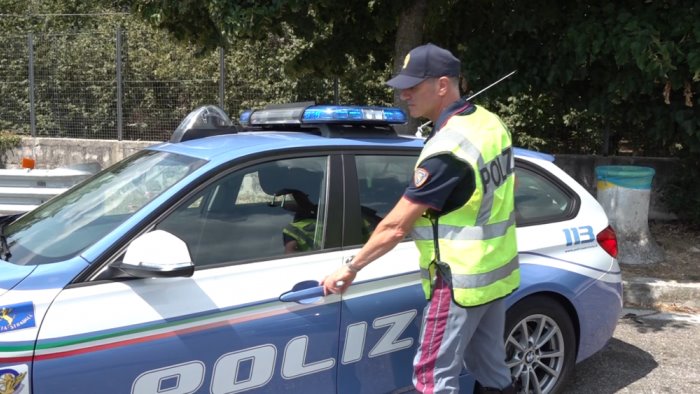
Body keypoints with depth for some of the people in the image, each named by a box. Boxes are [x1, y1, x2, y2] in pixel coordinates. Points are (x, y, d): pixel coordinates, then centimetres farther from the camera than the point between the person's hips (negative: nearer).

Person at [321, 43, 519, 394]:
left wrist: (351, 268, -9)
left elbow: (395, 227, -21)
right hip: (496, 271, 9)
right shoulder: (490, 123, 3)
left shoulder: (447, 148, -25)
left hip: (461, 282, -9)